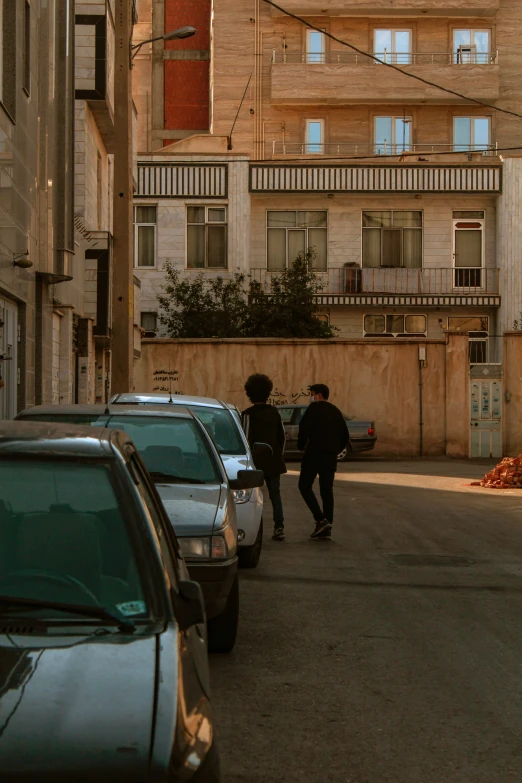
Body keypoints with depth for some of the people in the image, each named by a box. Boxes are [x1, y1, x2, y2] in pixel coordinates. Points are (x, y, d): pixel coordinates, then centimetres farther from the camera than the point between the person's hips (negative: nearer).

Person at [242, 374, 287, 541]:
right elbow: (281, 436, 11)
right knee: (275, 493, 7)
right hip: (274, 461, 5)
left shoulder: (249, 414, -10)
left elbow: (247, 439, -14)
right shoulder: (274, 412, 6)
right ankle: (279, 527, 0)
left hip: (257, 461, -4)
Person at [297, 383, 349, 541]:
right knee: (327, 490, 9)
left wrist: (301, 446, 0)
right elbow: (345, 436, 16)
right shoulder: (336, 411, 16)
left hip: (314, 453, -6)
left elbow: (304, 428, -15)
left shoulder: (314, 408, -4)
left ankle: (321, 520, -11)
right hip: (331, 457, 6)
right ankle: (326, 528, 5)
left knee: (305, 486, 4)